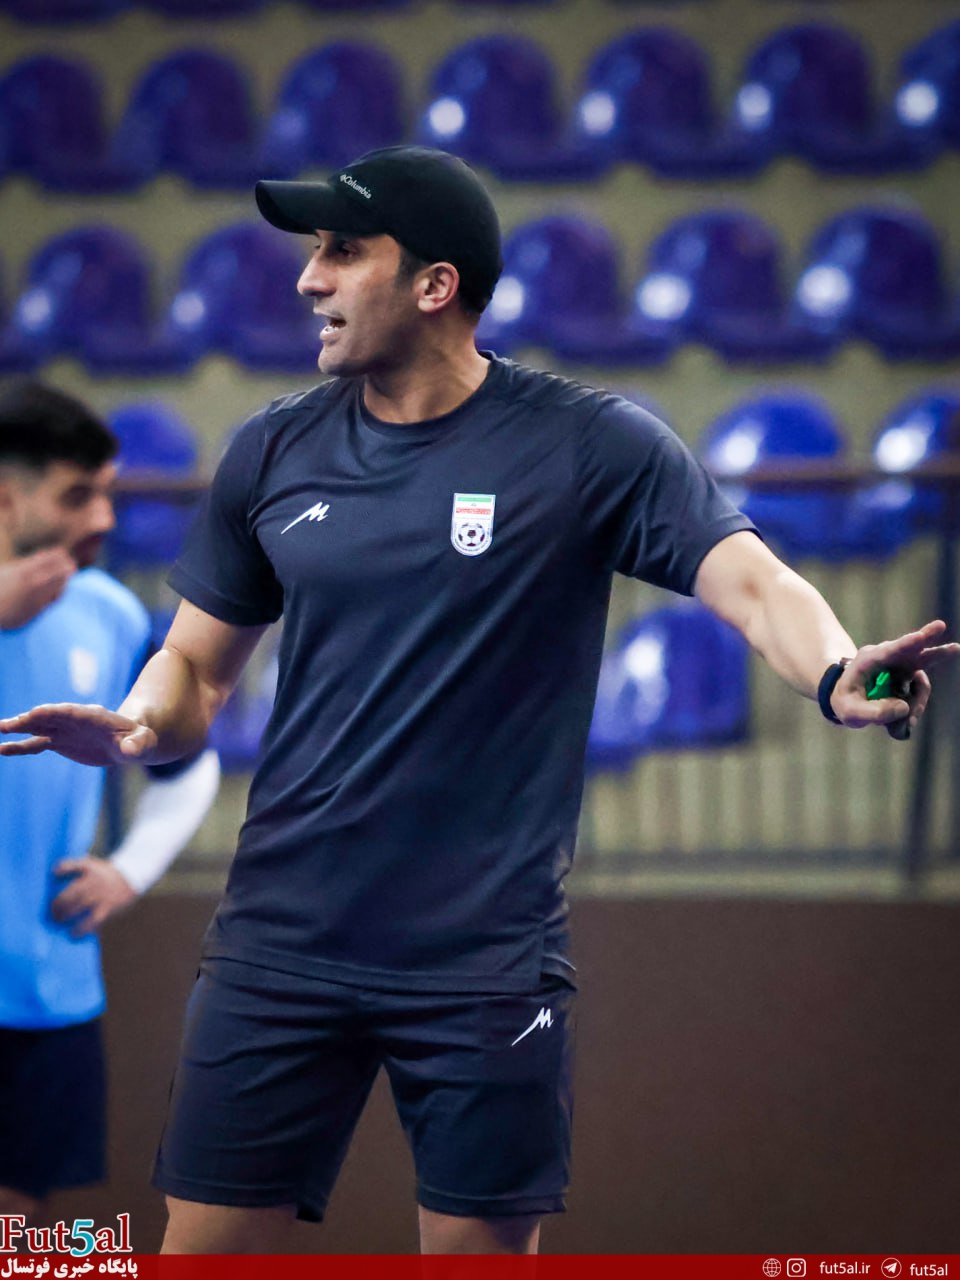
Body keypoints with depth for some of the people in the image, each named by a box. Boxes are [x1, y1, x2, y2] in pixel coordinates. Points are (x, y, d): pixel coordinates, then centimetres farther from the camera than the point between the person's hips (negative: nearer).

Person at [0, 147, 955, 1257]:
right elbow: (198, 664, 14)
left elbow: (754, 585, -13)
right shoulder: (273, 453, 6)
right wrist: (138, 724, -9)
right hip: (283, 946, 3)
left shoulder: (590, 447, -5)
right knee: (206, 1248, 2)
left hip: (484, 959, -3)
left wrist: (836, 674, -35)